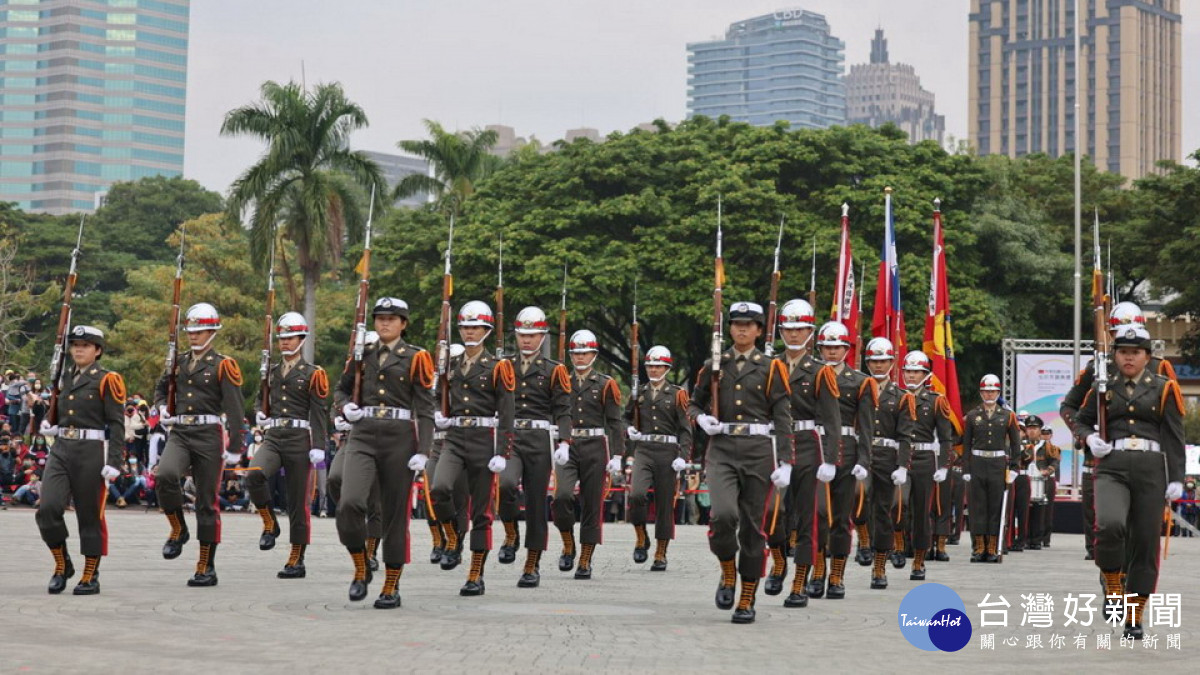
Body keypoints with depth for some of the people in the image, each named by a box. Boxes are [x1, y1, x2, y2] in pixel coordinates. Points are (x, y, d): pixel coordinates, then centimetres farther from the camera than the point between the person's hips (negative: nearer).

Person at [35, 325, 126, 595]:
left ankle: (90, 577, 13)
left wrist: (114, 463, -14)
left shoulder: (107, 380, -4)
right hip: (61, 450, 5)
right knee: (47, 509, -10)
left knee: (89, 516, 2)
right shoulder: (66, 377, 14)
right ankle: (62, 564, 9)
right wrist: (50, 427, 10)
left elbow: (117, 424, -7)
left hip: (91, 452, -5)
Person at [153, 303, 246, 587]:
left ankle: (206, 568, 10)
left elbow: (234, 409, -5)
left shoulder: (223, 365, -2)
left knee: (206, 501, 2)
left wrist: (234, 448, -10)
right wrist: (162, 409, 11)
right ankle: (178, 530, -4)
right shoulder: (178, 362, 13)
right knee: (165, 475, -28)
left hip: (209, 435, -3)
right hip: (179, 433, 3)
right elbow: (161, 387, 32)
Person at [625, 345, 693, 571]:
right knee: (636, 494, -22)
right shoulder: (638, 393, 11)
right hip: (643, 451, 1)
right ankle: (641, 538, 0)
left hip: (667, 452, -1)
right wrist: (629, 430, 4)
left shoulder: (677, 395, 2)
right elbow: (627, 416, 27)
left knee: (665, 504, 3)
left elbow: (686, 429, -1)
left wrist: (683, 457, -11)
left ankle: (661, 554, 13)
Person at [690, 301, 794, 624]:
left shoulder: (771, 368, 4)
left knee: (753, 525, 3)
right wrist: (702, 418, -3)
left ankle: (747, 600, 14)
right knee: (724, 514, -22)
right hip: (722, 449, 1)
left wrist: (785, 463, -7)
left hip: (759, 451, 0)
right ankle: (728, 572, 6)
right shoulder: (713, 366, 10)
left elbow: (783, 420, 1)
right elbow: (695, 403, 21)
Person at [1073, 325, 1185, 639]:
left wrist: (1176, 479, -3)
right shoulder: (1103, 388, 10)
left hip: (1151, 471, 0)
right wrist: (1089, 438, -3)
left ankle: (1134, 618, 14)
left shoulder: (1163, 388, 7)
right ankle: (1113, 586, -3)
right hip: (1112, 469, 0)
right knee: (1110, 525, -28)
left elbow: (1174, 436, 4)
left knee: (1145, 542, 2)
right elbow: (1081, 420, 20)